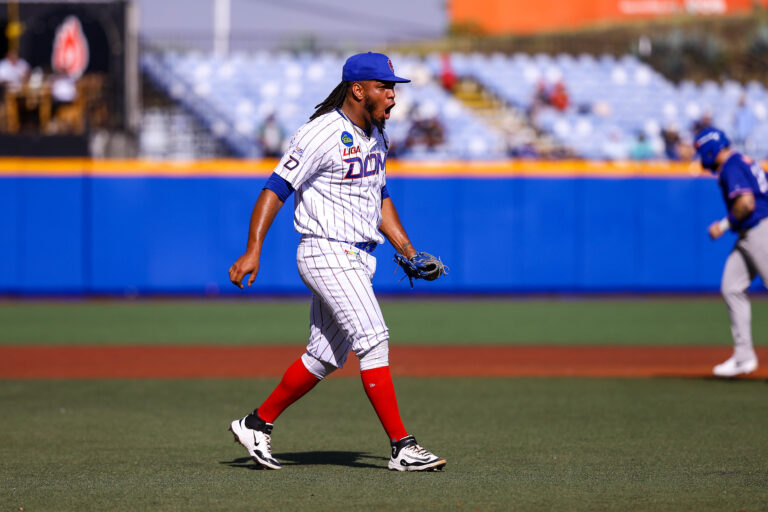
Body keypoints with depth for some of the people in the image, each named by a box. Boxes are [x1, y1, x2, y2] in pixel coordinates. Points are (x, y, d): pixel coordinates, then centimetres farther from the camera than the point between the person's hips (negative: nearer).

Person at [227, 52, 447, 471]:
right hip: (327, 254, -9)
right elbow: (276, 188, -17)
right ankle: (402, 448, -16)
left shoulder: (374, 136, 13)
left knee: (325, 357, 11)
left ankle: (256, 424, 24)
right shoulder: (321, 134, -15)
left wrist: (407, 251, 15)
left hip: (358, 259, 9)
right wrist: (253, 251, -25)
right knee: (373, 341, -16)